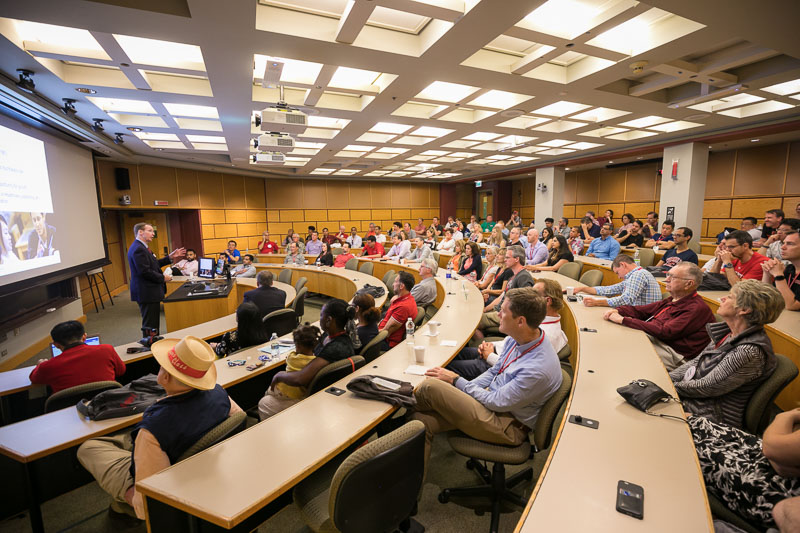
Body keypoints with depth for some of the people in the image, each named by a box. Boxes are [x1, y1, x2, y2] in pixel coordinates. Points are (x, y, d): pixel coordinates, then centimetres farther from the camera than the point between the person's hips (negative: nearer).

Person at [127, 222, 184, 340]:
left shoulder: (141, 247, 14)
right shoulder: (138, 249, -19)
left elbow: (153, 264, 18)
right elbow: (145, 271, -25)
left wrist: (170, 258, 12)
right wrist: (163, 278, -15)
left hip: (149, 292, 11)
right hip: (147, 293, -11)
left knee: (154, 324, 20)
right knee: (150, 326, -4)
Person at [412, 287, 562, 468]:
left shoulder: (539, 369, -29)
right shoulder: (515, 339, -3)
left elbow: (497, 402, -20)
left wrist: (456, 380, -12)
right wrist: (462, 392, 2)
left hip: (507, 426, -8)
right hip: (491, 397, 8)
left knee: (430, 387, -19)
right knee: (422, 422, -11)